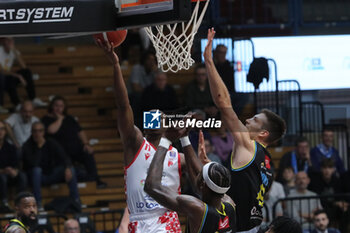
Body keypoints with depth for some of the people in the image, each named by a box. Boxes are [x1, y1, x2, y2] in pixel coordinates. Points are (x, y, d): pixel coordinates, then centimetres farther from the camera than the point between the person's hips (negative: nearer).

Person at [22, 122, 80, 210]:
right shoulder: (28, 146, -11)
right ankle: (37, 202, -34)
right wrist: (39, 147, -23)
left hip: (51, 175, 3)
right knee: (36, 169, -37)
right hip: (36, 176, -3)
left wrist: (67, 168, -31)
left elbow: (64, 157, -11)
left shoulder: (51, 143, 0)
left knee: (70, 169, -19)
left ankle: (76, 200, -15)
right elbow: (33, 164, -27)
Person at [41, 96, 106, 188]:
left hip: (77, 148, 4)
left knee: (88, 153, -30)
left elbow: (80, 132, 19)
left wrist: (86, 144, 1)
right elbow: (51, 130, -14)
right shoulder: (46, 119, 9)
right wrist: (60, 119, 1)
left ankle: (95, 178, -31)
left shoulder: (69, 119, 25)